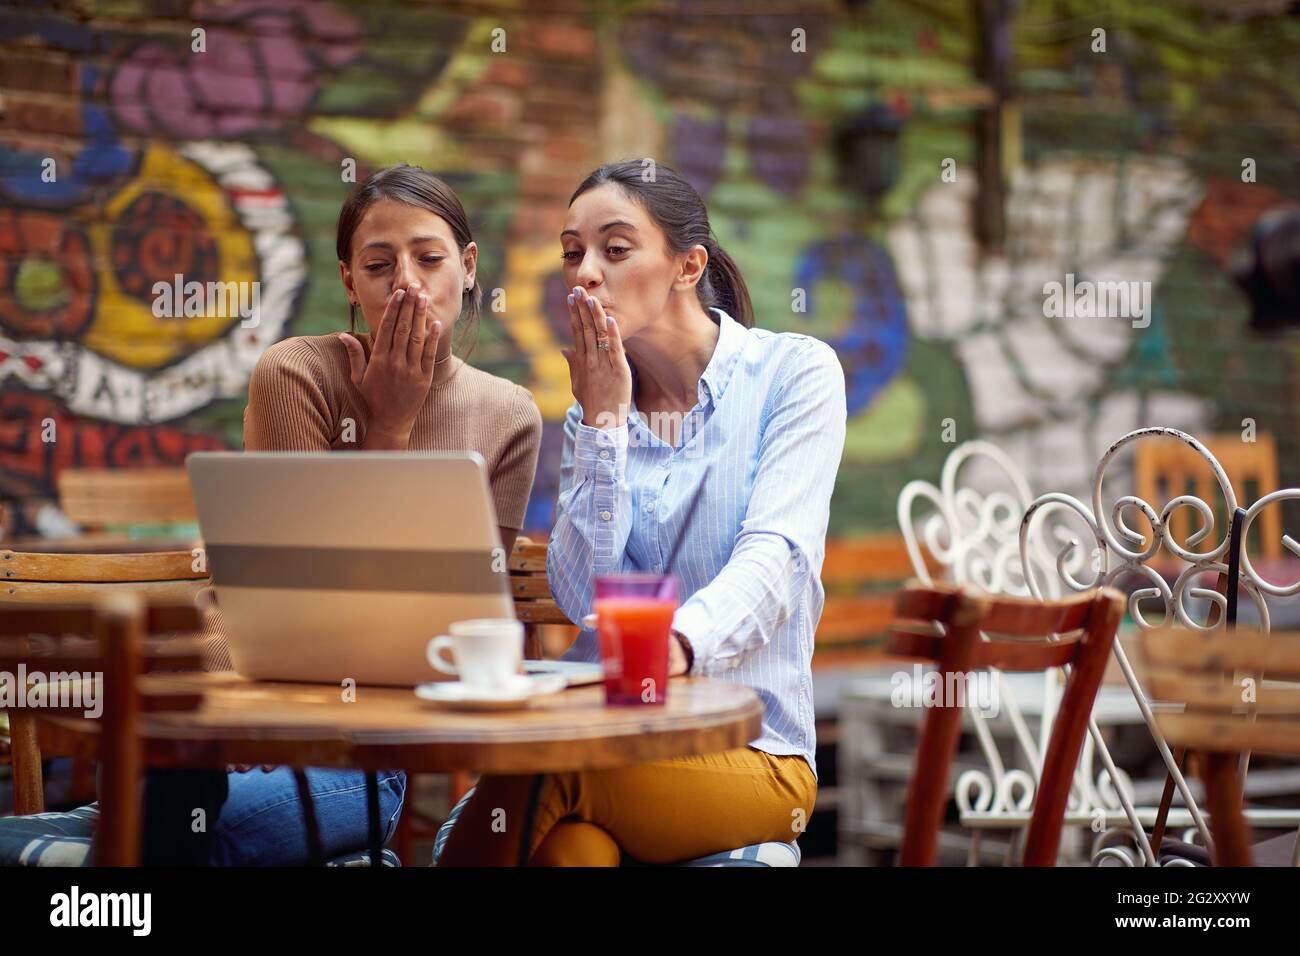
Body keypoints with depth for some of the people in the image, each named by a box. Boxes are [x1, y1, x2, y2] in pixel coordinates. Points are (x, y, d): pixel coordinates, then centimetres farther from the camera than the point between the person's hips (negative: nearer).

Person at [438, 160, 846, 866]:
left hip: (752, 748, -3)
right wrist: (604, 419, -6)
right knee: (571, 842, -34)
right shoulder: (596, 407, 12)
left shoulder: (793, 371, -1)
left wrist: (676, 646, -37)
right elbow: (583, 595, -2)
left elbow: (774, 557, -17)